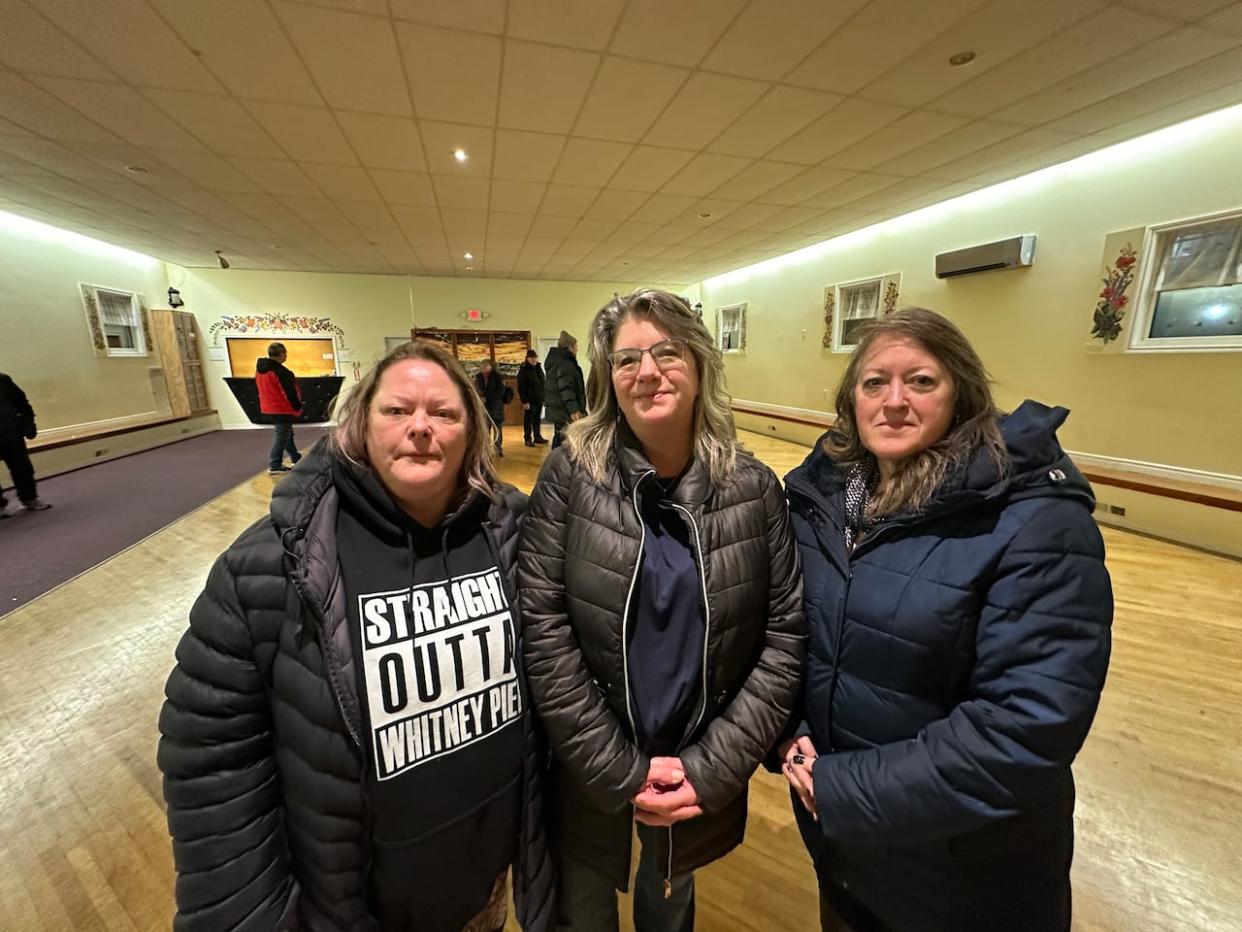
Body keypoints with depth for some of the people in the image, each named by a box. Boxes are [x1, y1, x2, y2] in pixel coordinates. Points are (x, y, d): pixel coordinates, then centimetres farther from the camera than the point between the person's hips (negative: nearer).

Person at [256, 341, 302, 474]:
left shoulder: (259, 368, 8)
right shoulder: (280, 371, -22)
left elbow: (263, 388, 15)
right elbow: (290, 392, -19)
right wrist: (298, 407, -5)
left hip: (268, 408, 9)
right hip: (282, 409, -9)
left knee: (285, 433, 21)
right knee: (282, 435, -1)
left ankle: (295, 458, 30)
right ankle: (275, 465, 2)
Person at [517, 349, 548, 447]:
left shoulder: (539, 368, 14)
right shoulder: (523, 370, -8)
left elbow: (543, 383, 19)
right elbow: (521, 388, -11)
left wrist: (544, 397, 14)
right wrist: (524, 401, -16)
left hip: (539, 399, 7)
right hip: (530, 400, -7)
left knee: (538, 419, 13)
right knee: (528, 419, -1)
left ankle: (537, 436, 24)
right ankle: (528, 439, 6)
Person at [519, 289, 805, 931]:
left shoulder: (754, 487, -11)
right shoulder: (570, 475, -15)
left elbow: (786, 633, -8)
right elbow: (542, 628, -16)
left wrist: (713, 766, -11)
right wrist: (619, 770, -14)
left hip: (700, 775, 2)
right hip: (590, 774, -1)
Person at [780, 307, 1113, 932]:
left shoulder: (1037, 524, -23)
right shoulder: (819, 494, -8)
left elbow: (1029, 724, -27)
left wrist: (847, 791, -23)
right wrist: (791, 733, -12)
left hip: (963, 863, -3)